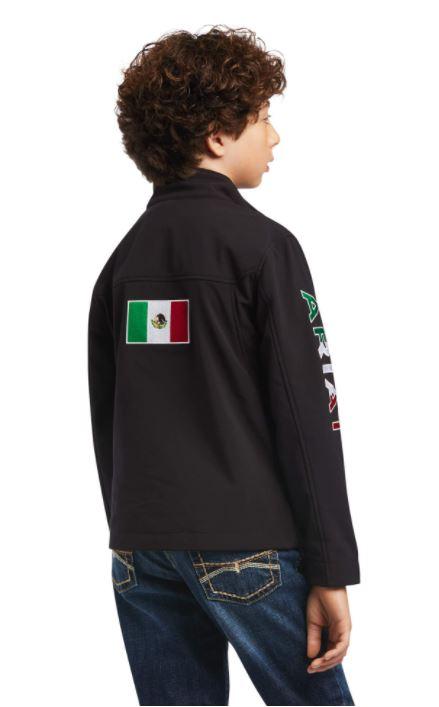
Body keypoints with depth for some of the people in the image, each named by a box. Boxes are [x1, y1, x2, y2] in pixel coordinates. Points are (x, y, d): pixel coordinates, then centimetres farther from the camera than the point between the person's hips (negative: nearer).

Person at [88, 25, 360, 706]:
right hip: (246, 547, -6)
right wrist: (331, 571, -10)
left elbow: (106, 420, 13)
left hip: (140, 550, 6)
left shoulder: (124, 256, 10)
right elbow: (308, 417, -12)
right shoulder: (263, 245, -7)